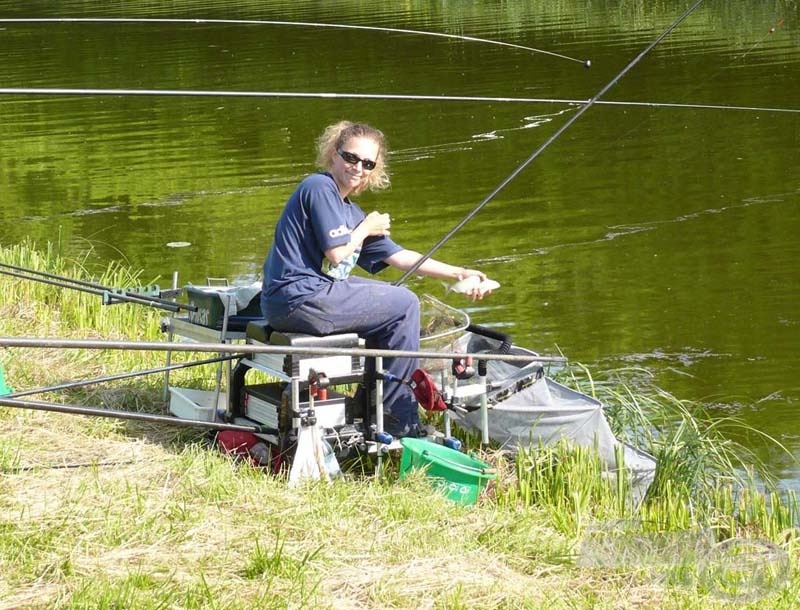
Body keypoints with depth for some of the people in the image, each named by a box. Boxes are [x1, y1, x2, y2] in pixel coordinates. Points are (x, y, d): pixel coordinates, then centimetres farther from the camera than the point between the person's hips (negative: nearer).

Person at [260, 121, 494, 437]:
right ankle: (399, 419, 1)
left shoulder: (350, 210, 19)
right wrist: (365, 229, 2)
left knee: (390, 301, 26)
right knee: (404, 304, -4)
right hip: (299, 299, -10)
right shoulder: (320, 187, -9)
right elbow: (336, 254, -17)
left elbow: (397, 255, 18)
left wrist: (457, 273, 11)